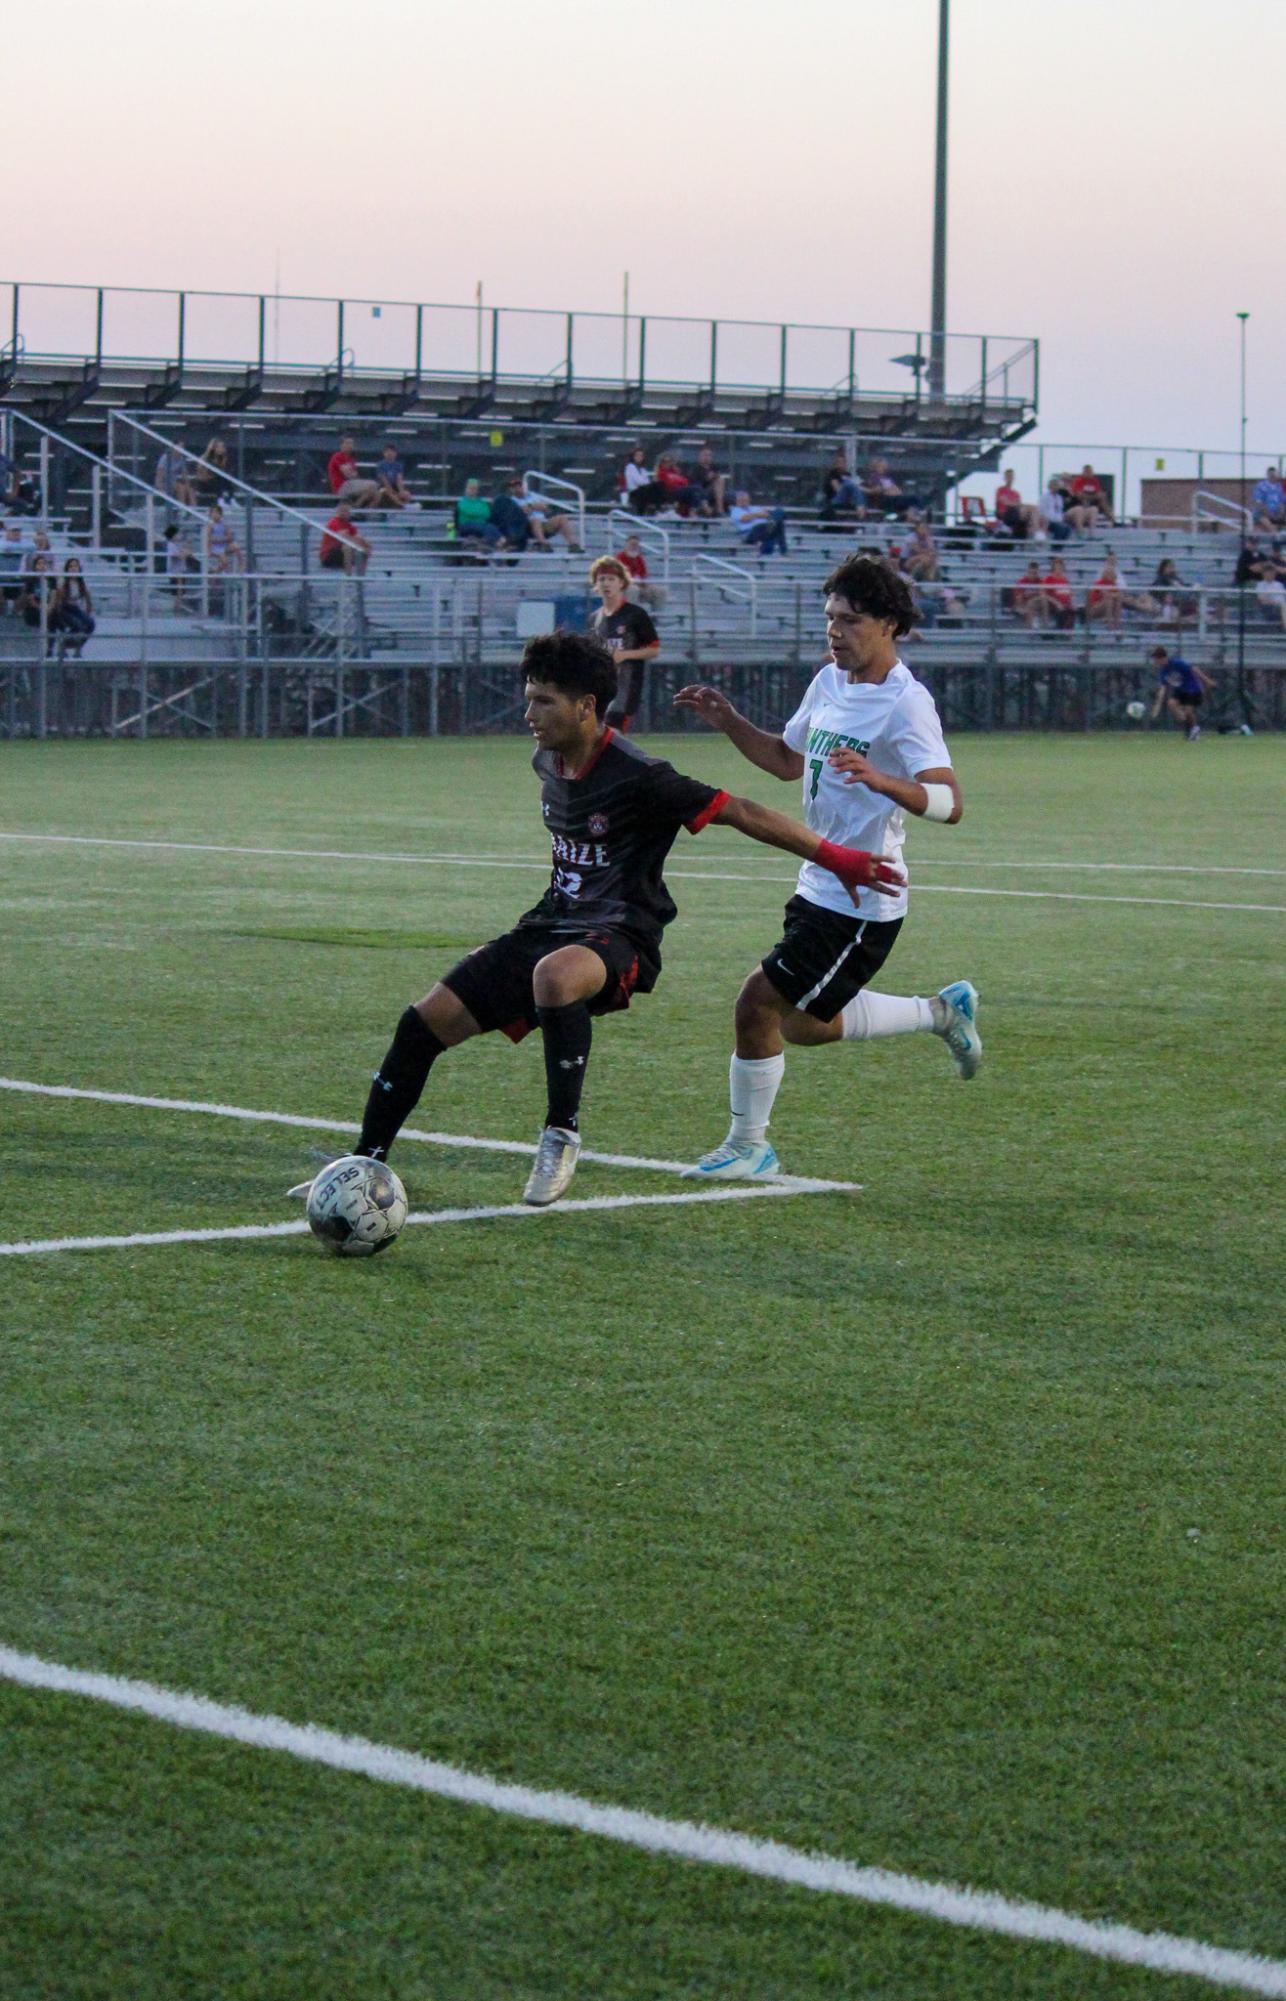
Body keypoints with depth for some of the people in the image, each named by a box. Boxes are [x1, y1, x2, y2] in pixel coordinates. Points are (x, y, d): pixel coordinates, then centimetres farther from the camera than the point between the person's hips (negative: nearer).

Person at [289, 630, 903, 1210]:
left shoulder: (637, 778, -18)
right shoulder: (547, 762, 6)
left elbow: (738, 811, -16)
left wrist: (834, 858, -18)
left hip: (619, 939, -8)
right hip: (553, 924, 8)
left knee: (554, 974, -43)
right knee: (427, 1019, -3)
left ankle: (562, 1133, -25)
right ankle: (366, 1164, 10)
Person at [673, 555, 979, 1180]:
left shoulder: (905, 703, -19)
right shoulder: (829, 682, 7)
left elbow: (948, 801, -28)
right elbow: (787, 760, 24)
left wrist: (881, 780, -45)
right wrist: (728, 722, 9)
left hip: (864, 903, -9)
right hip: (820, 888, 9)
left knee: (759, 1002, -8)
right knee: (806, 1024, 17)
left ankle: (747, 1146, 9)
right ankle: (943, 1012, 31)